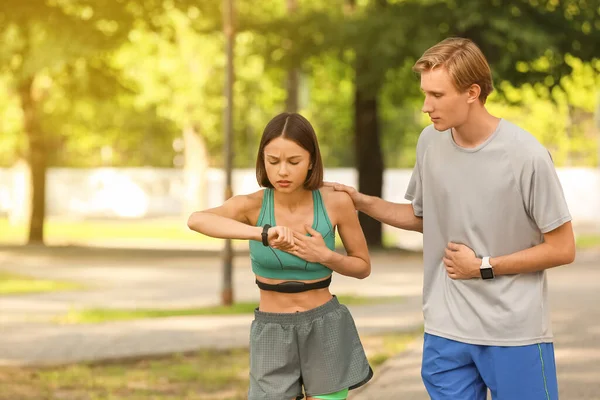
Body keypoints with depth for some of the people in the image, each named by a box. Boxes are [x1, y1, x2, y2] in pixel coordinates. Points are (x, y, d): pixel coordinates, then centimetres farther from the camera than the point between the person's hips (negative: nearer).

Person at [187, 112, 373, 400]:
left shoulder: (336, 202, -10)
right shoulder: (251, 205, -14)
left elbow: (363, 267, 4)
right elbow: (196, 220, -36)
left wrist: (324, 256, -17)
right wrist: (263, 234, -49)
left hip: (326, 333, 0)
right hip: (274, 339, 0)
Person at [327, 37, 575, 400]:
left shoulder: (527, 156, -15)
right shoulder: (430, 142, 1)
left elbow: (562, 249, -8)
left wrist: (483, 267, -9)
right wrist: (362, 203, 6)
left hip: (516, 331, -4)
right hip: (446, 331, 4)